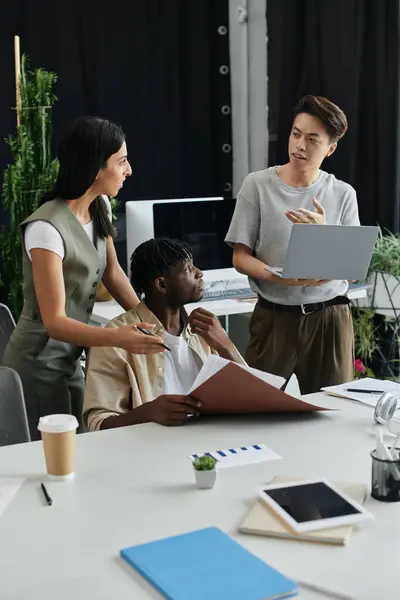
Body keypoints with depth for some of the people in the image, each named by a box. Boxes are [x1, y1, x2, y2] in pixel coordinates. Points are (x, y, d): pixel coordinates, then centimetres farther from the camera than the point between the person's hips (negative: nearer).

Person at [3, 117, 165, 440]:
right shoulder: (47, 228, -26)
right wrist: (116, 337, -41)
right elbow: (54, 321, -27)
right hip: (40, 364, -8)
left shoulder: (98, 210, -1)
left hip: (71, 358, 8)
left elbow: (112, 271, 9)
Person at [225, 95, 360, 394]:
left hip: (329, 317, 2)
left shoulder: (343, 194, 1)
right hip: (274, 317, -1)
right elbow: (241, 258, -3)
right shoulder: (258, 185, -3)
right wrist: (279, 277, -21)